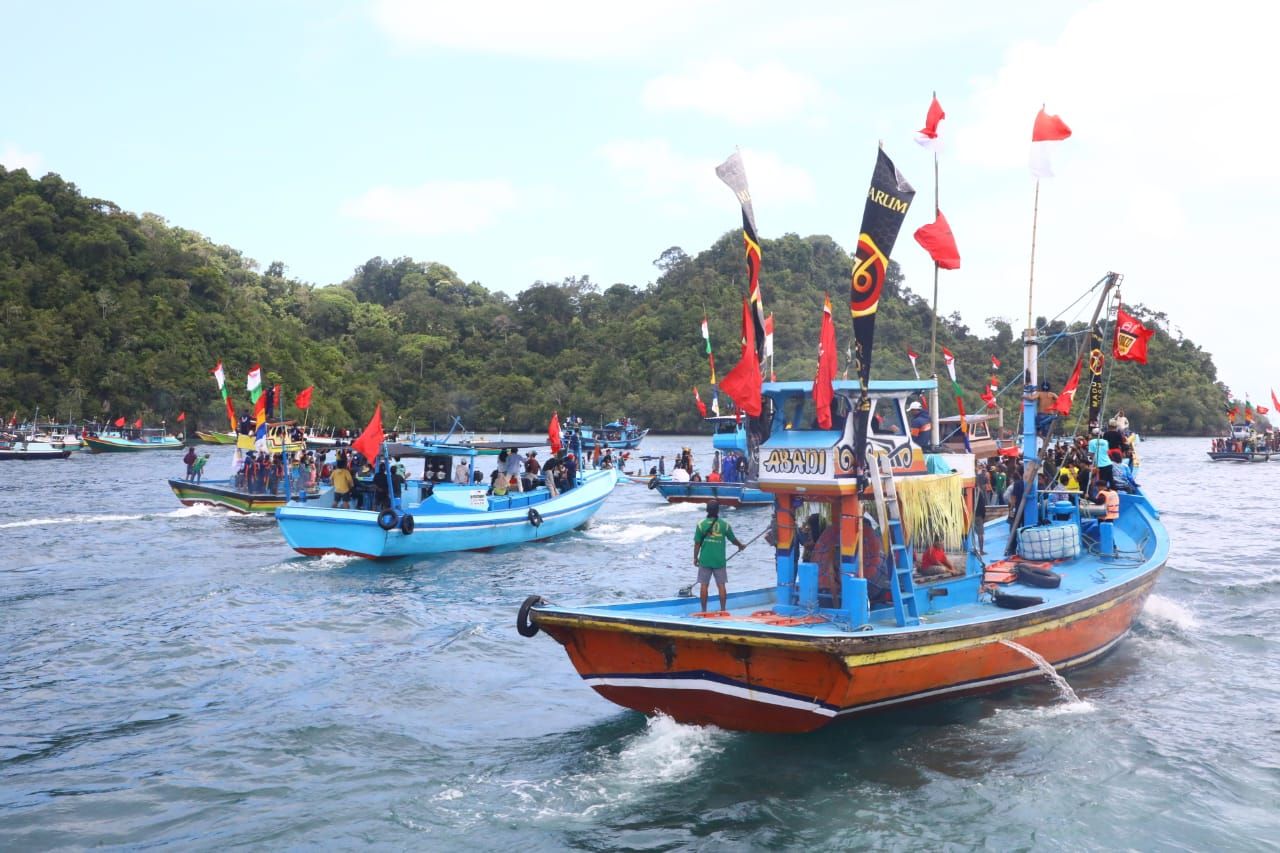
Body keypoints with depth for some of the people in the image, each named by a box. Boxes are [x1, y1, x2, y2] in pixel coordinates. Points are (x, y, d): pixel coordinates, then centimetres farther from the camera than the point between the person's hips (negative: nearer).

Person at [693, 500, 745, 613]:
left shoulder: (701, 524, -5)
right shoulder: (724, 524, -2)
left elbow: (697, 543, -4)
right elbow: (733, 539, 11)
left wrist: (695, 558, 8)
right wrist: (741, 546, 31)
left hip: (705, 560, -1)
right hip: (719, 560, 1)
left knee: (704, 585, 5)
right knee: (721, 585, 6)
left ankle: (704, 610, 7)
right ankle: (723, 610, 7)